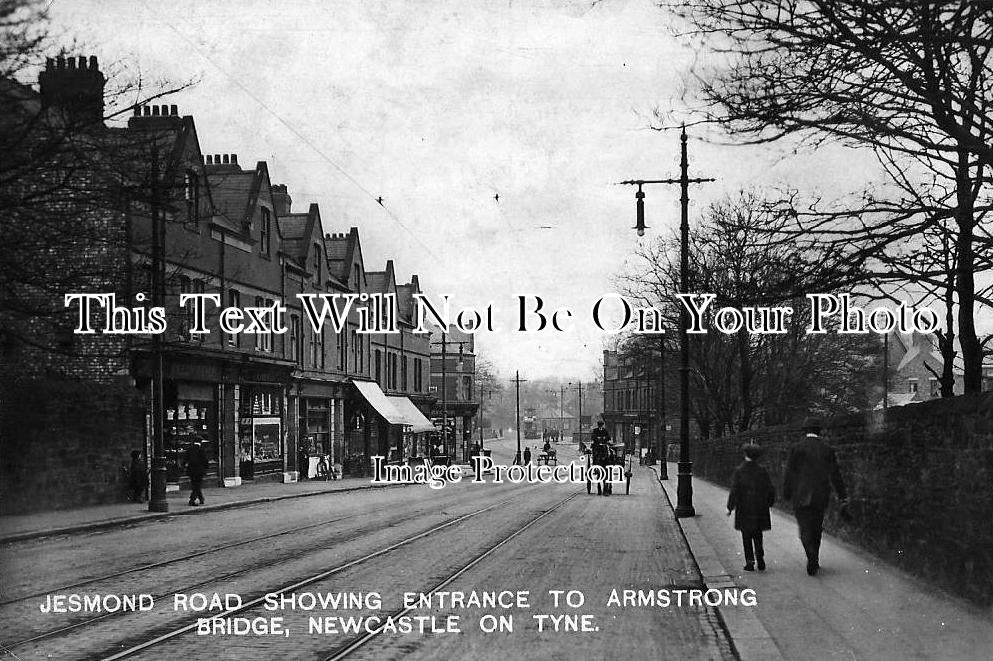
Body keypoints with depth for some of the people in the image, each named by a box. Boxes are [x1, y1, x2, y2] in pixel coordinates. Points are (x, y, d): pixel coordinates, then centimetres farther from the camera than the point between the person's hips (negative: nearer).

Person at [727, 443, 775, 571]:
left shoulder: (739, 471, -9)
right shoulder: (762, 471, -3)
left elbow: (734, 491, -12)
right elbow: (771, 490, -1)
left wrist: (730, 508, -5)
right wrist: (769, 503, 15)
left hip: (744, 509, -2)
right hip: (760, 508, 2)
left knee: (746, 536, 7)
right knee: (757, 535, 14)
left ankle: (750, 562, 3)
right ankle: (760, 556, -3)